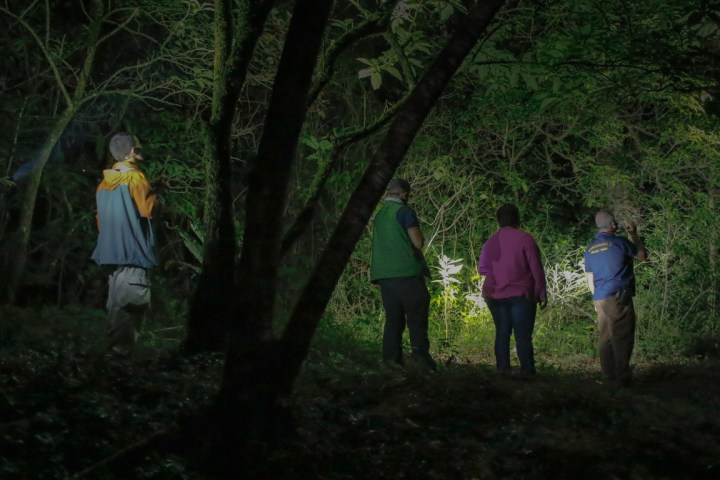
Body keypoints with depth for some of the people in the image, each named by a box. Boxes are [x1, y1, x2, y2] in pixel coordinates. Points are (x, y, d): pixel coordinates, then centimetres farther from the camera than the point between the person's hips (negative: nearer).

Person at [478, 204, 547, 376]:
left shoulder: (491, 242, 4)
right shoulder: (524, 238, -7)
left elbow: (482, 269, 8)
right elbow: (536, 268, -8)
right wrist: (542, 293, -3)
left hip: (496, 296, 4)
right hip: (521, 295, -3)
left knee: (502, 333, 9)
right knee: (523, 335, -3)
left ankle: (502, 369, 2)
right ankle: (527, 371, -9)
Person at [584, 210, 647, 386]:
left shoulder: (590, 248, 12)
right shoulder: (619, 242, -7)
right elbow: (642, 256, 8)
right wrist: (634, 234, 14)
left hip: (600, 299, 7)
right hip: (619, 298, -7)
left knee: (606, 338, 9)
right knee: (623, 338, -5)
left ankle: (609, 375, 11)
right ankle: (622, 377, -7)